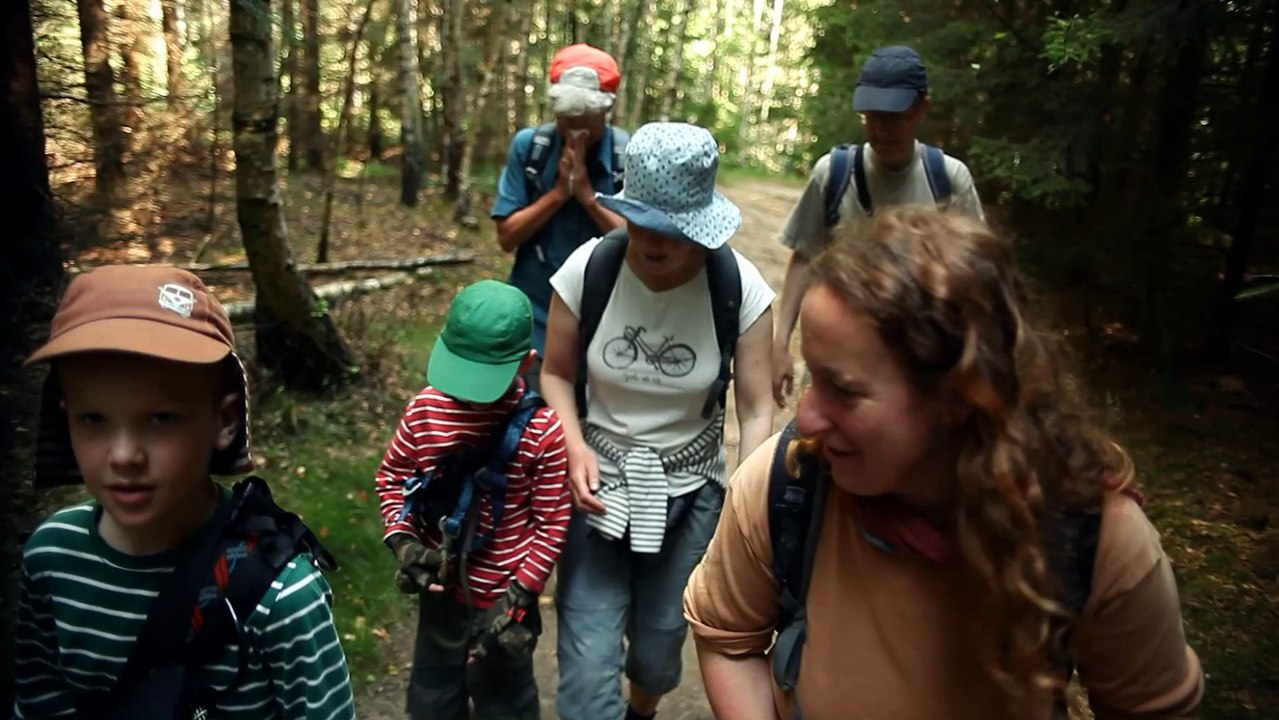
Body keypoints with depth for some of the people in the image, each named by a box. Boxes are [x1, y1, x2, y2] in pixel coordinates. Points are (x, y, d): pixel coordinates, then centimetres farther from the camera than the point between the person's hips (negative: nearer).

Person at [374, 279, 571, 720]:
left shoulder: (542, 430, -21)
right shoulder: (425, 410, -11)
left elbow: (553, 524, -14)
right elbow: (392, 476, 5)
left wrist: (519, 597, -15)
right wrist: (403, 541, -10)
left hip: (502, 599, -3)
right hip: (441, 591, 4)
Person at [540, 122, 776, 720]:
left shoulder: (740, 287, -16)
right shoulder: (588, 269, -15)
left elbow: (756, 411, -12)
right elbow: (556, 374, -2)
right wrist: (575, 446, -18)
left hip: (691, 491, 1)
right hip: (599, 481, 0)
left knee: (660, 641, 19)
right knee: (588, 655, -5)